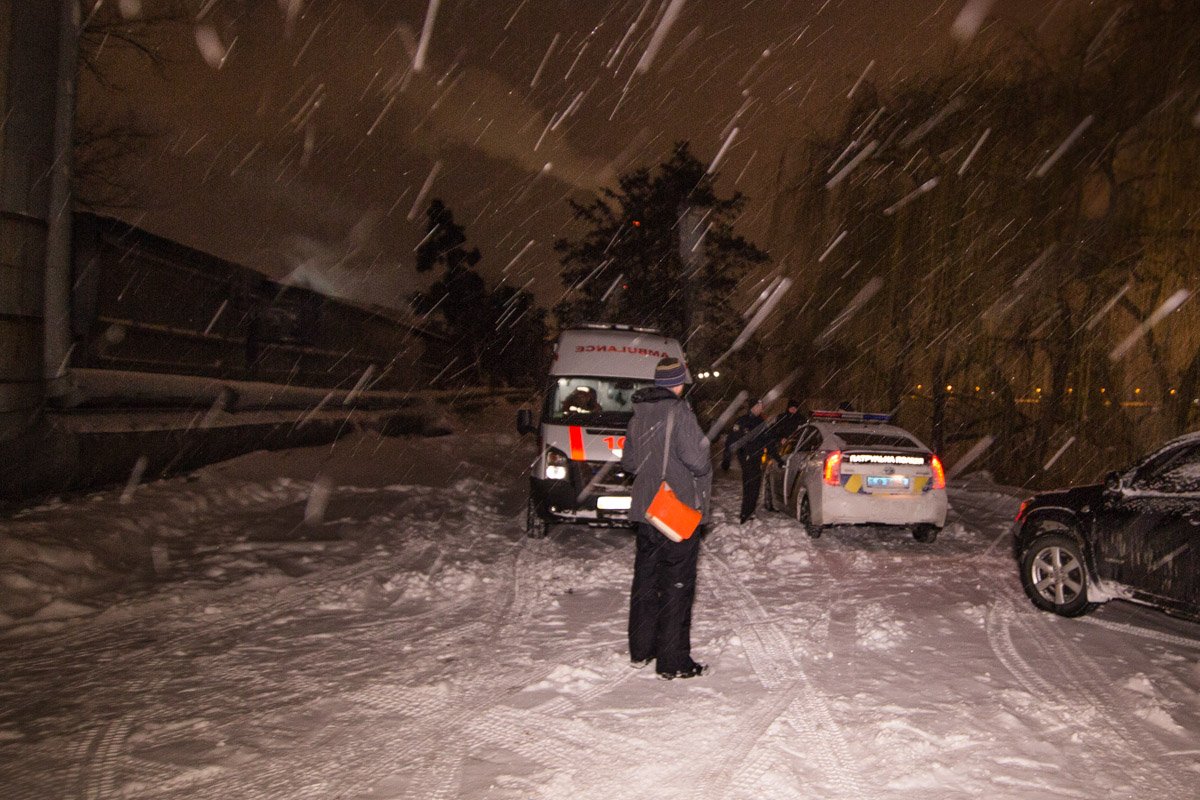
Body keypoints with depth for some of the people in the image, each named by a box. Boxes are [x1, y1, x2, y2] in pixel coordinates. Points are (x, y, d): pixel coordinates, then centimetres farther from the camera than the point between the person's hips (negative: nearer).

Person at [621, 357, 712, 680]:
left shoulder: (639, 414, 7)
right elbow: (696, 459, -22)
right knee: (676, 586, 0)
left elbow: (628, 461, 13)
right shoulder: (678, 412, -16)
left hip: (645, 510, 7)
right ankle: (672, 662, 4)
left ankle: (640, 651, 25)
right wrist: (705, 469, -1)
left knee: (645, 580, 15)